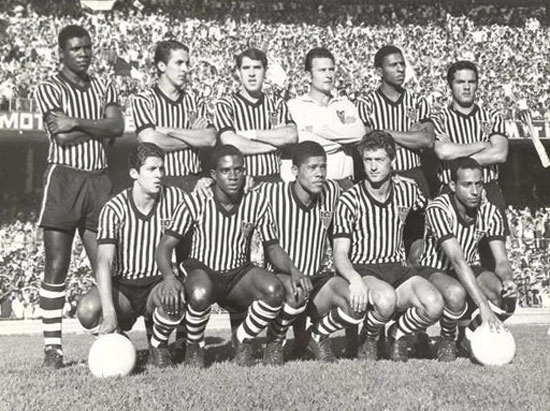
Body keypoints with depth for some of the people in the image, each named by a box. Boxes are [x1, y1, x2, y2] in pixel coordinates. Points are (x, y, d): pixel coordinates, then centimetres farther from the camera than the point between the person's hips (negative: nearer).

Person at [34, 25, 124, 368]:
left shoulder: (105, 89, 14)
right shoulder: (49, 89, 1)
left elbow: (118, 127, -4)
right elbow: (62, 138, -12)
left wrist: (76, 123, -13)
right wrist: (98, 125, -5)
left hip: (98, 179, 4)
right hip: (64, 177, -4)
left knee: (105, 265, 2)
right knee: (57, 266, -3)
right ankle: (53, 346, 3)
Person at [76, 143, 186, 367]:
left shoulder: (174, 198, -5)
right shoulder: (115, 208, -12)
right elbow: (104, 261, -21)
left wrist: (173, 276, -20)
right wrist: (109, 312, -33)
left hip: (157, 283, 1)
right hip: (122, 285, 0)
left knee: (175, 296, -35)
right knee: (87, 310, -30)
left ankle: (158, 344, -1)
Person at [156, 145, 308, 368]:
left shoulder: (258, 203, -5)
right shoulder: (195, 203, -11)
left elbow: (273, 248, 4)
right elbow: (164, 247, -10)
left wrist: (293, 270, -17)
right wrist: (170, 278, -30)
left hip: (239, 274, 2)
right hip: (202, 270, -2)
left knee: (275, 290, -29)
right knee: (200, 294, -38)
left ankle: (243, 341, 1)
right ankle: (194, 347, -4)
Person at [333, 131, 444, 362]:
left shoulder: (407, 190, 4)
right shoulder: (349, 201, -8)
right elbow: (340, 254, -11)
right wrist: (355, 279, -31)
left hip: (397, 268, 4)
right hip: (363, 269, -3)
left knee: (434, 305, -25)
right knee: (386, 299, -38)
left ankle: (398, 334, 7)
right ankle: (368, 339, -3)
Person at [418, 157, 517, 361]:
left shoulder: (490, 212, -11)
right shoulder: (438, 210, -27)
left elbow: (501, 261, -12)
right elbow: (458, 261, -36)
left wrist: (507, 280, -38)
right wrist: (483, 305, -43)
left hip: (472, 270, 5)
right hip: (436, 270, -5)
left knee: (507, 299, -24)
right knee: (456, 293, -39)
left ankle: (471, 336, 5)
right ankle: (447, 341, -6)